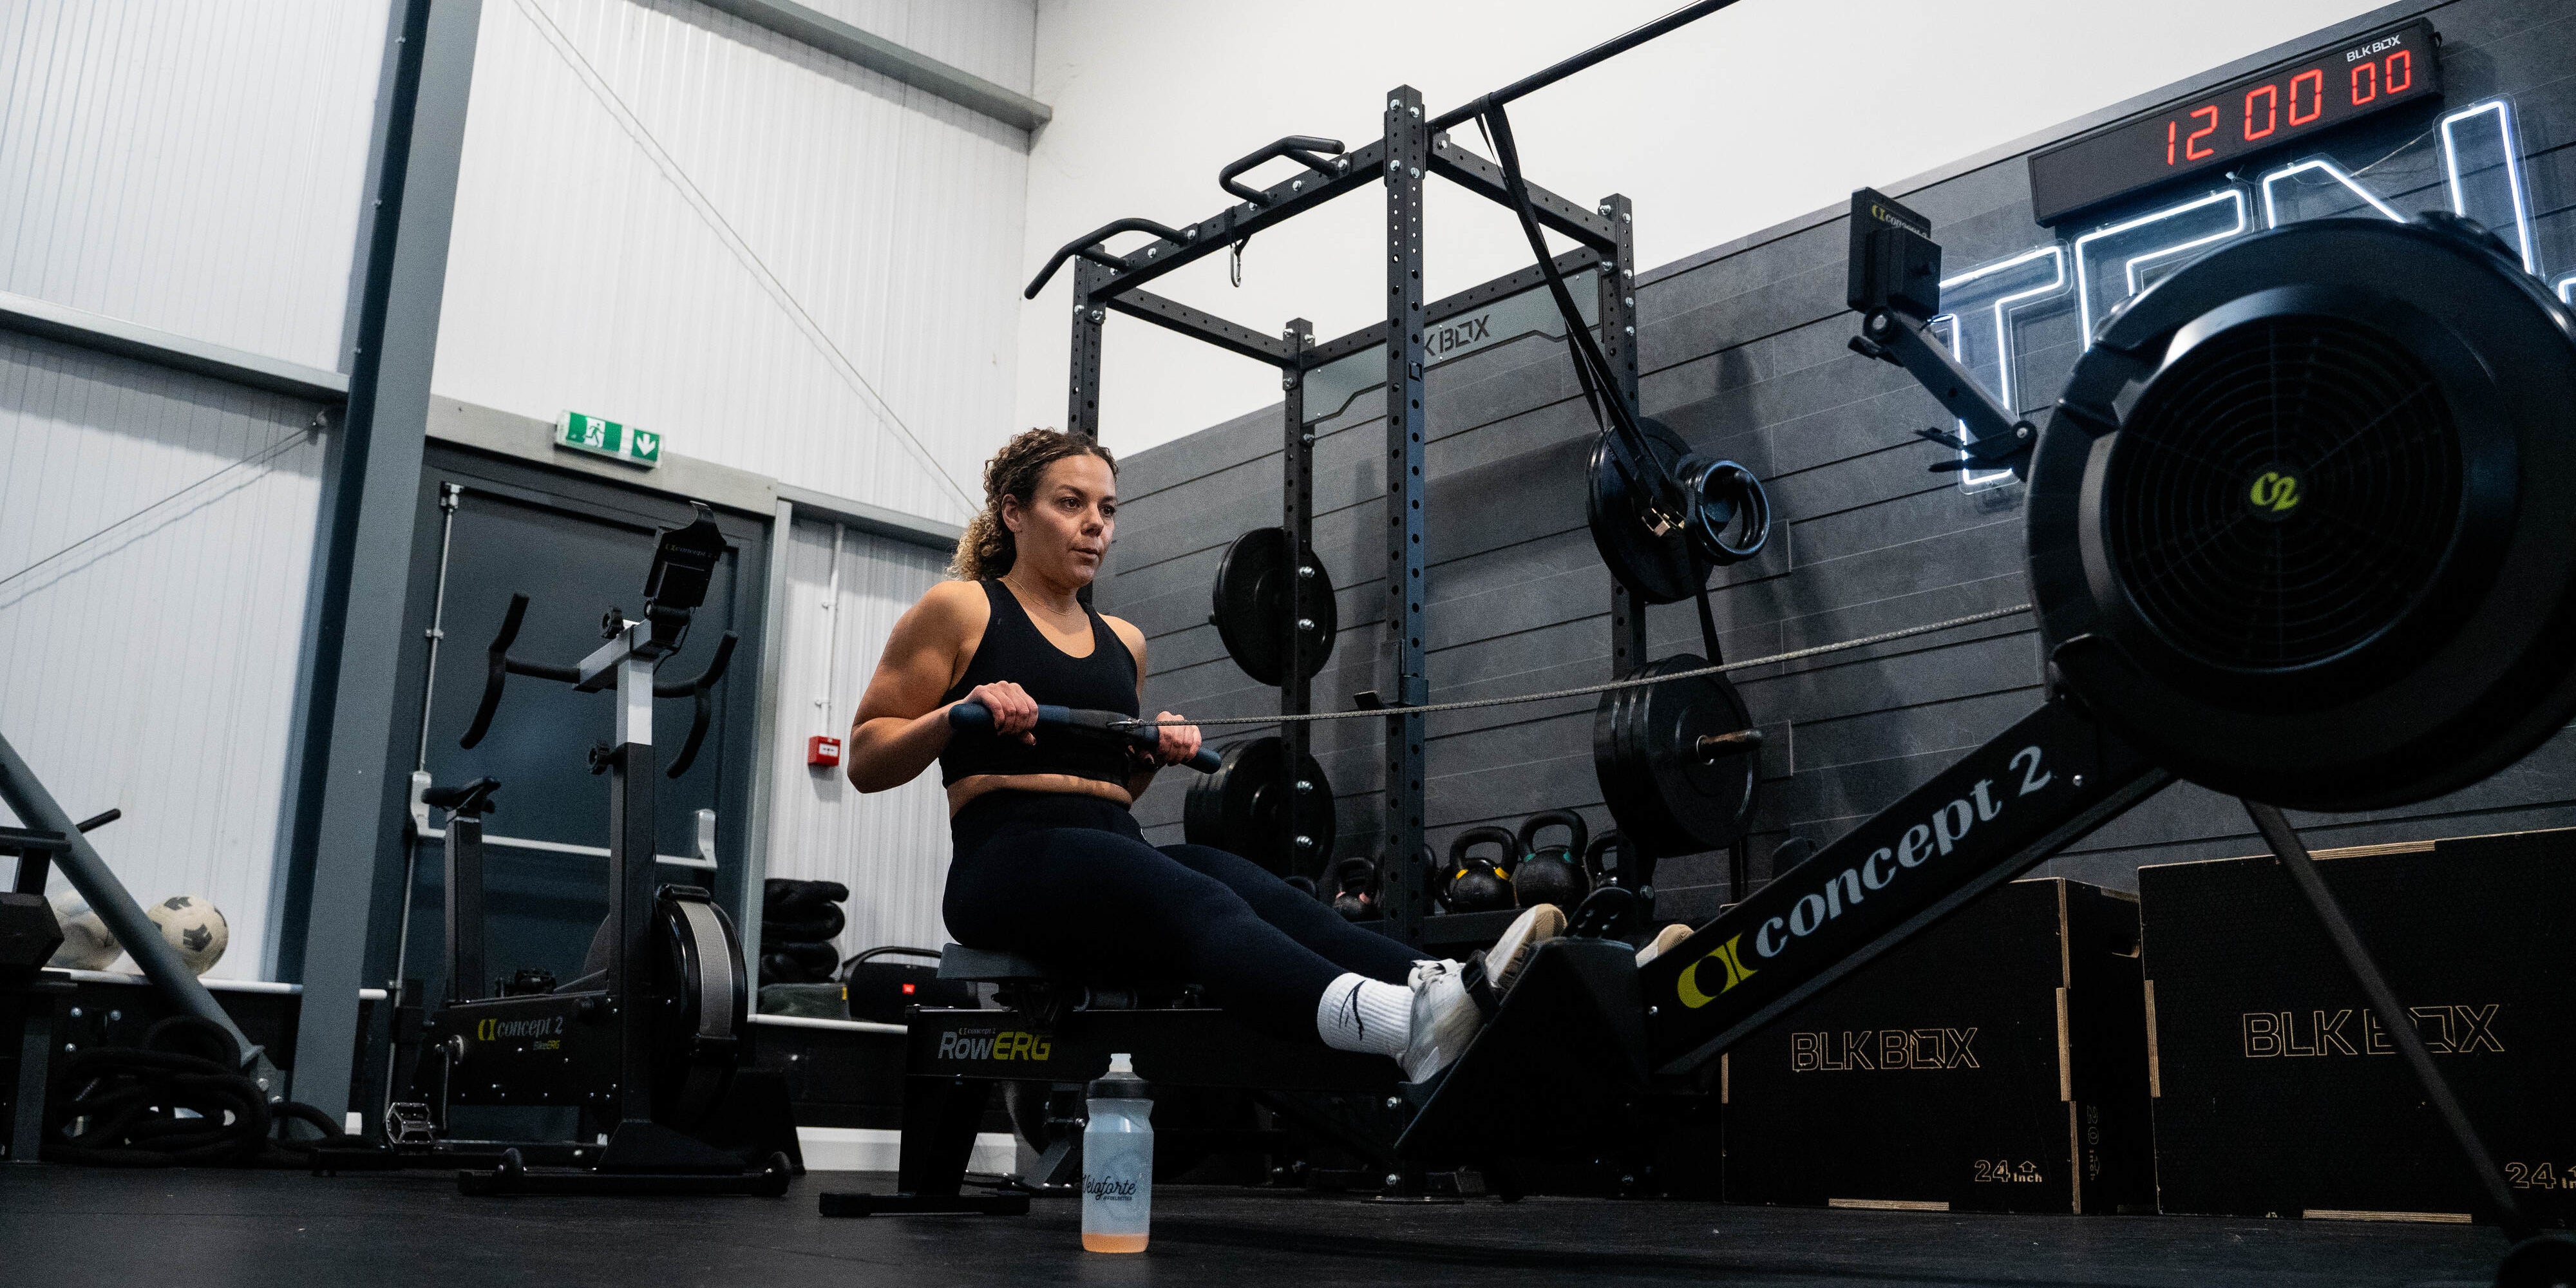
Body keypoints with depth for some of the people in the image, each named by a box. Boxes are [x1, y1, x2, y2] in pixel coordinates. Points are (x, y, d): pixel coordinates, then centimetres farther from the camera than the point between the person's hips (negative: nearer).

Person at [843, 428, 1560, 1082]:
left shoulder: (1123, 643, 24)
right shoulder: (960, 610, 7)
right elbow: (865, 762, 5)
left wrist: (1156, 755, 11)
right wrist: (961, 711, -12)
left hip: (1116, 850, 6)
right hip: (1009, 859, -6)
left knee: (1270, 900, -28)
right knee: (1199, 905, -37)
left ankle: (1454, 988, -56)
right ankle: (1408, 1026, -64)